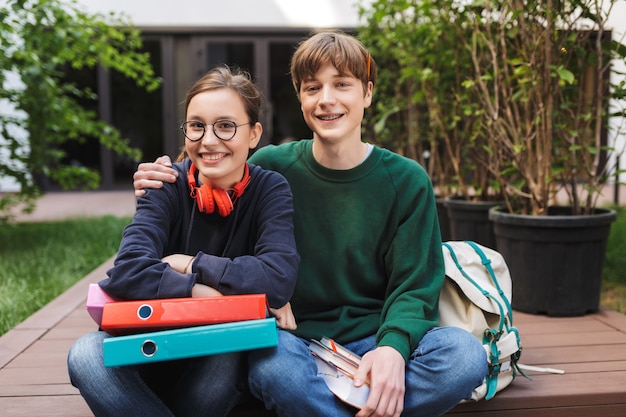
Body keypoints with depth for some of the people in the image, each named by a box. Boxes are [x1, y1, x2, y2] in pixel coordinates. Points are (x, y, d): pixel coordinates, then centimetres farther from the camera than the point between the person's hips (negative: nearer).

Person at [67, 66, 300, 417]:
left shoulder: (270, 189, -9)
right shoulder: (169, 186, -8)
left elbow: (279, 277, -26)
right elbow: (127, 272, -23)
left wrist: (190, 264, -19)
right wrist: (209, 292, -29)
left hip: (232, 353, 0)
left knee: (225, 358, -34)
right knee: (87, 353, -27)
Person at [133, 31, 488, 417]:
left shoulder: (407, 181, 1)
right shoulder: (269, 168, 1)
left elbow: (413, 285, -2)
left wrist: (393, 348, -23)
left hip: (371, 342, 2)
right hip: (294, 340, -1)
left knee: (464, 354, -29)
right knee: (273, 360, -37)